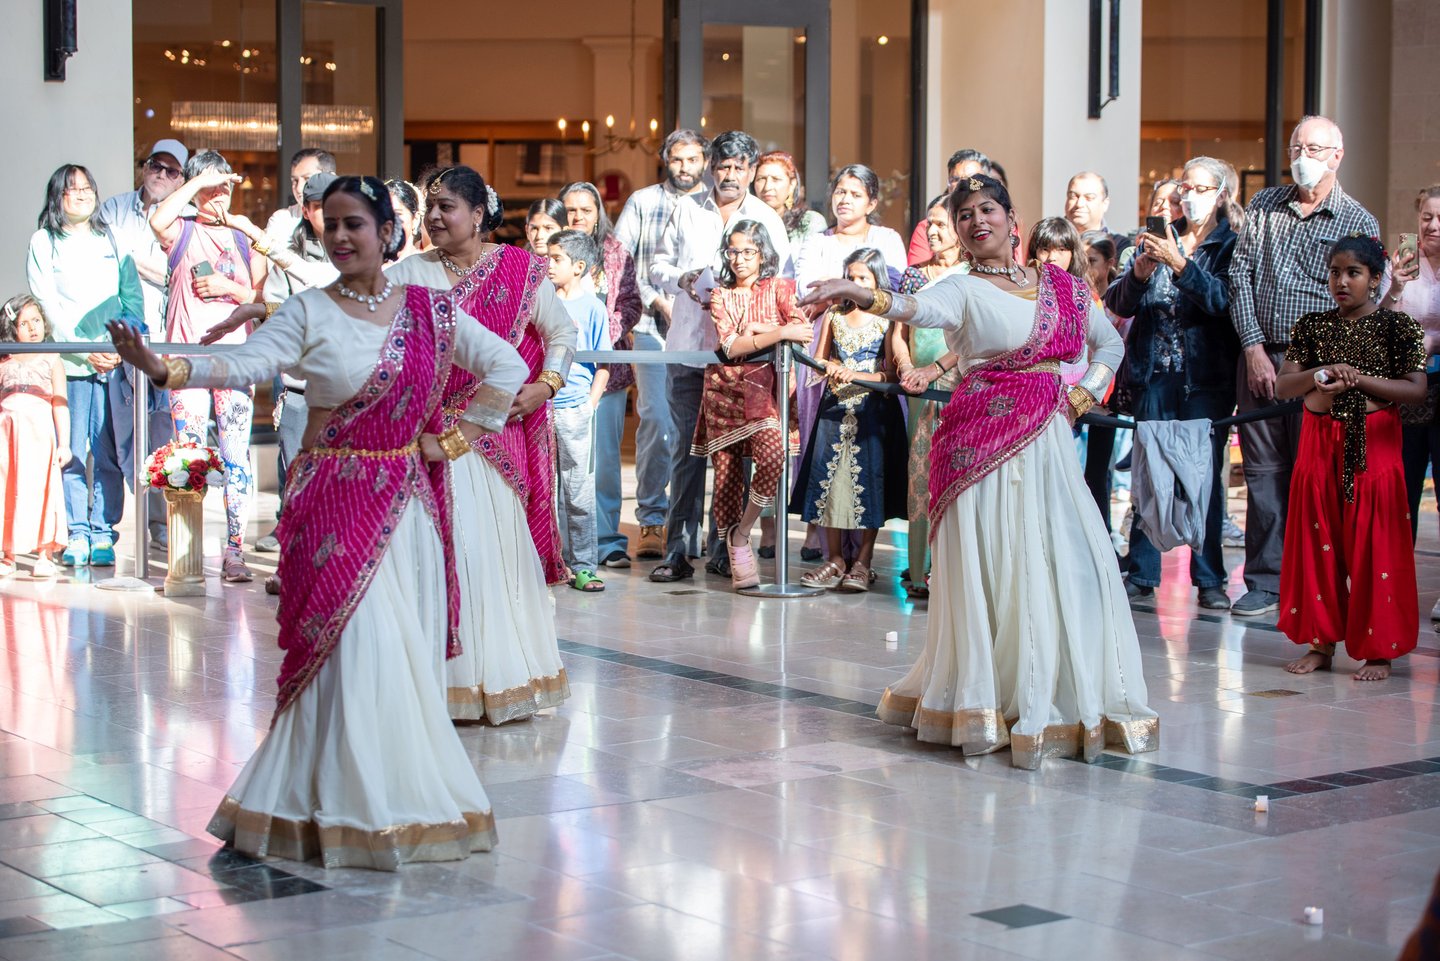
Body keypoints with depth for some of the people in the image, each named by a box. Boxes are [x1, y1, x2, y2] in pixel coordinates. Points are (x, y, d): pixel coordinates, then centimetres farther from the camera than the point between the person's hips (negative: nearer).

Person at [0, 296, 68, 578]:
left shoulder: (51, 360, 11)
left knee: (37, 488, -6)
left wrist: (63, 443, 1)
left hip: (38, 430, -2)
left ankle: (44, 555, -1)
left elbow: (60, 405, 7)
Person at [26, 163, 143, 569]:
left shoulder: (111, 240, 15)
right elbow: (48, 305, 0)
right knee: (72, 453, -3)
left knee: (107, 452, -2)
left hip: (114, 362, 2)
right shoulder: (43, 242, 7)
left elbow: (133, 297, 9)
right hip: (68, 363, -2)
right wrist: (86, 351, -9)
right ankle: (77, 534, 3)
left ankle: (103, 533, 3)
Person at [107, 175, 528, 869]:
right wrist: (164, 368, -33)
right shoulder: (309, 312, -2)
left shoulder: (429, 310, 6)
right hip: (337, 504, -3)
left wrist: (454, 439, 6)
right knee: (351, 648, -7)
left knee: (410, 649, 4)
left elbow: (507, 367, 12)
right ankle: (352, 807, 2)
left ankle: (408, 794, 15)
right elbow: (244, 365, -17)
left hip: (409, 500, 3)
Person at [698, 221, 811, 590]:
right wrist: (777, 332, -16)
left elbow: (802, 331, -8)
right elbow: (728, 347, -5)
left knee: (772, 454, -27)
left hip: (763, 388, -2)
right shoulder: (720, 295, 11)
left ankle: (741, 532, -9)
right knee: (727, 472, -2)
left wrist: (752, 329, -7)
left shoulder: (779, 288, 8)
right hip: (725, 390, 2)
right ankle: (735, 553, 7)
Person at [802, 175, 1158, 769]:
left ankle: (1066, 702, 15)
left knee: (1069, 566, 1)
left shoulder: (1062, 286, 13)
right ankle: (990, 706, 5)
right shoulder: (964, 290, -1)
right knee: (993, 568, -6)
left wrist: (1081, 397, 7)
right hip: (984, 440, -4)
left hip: (1048, 440, 4)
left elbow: (1108, 344, 25)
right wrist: (855, 294, -43)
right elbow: (917, 308, -23)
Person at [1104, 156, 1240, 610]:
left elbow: (1222, 299, -14)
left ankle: (1209, 579, 1)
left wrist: (1179, 264, -24)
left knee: (1205, 472, -5)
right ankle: (1142, 573, 9)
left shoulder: (1231, 245, 3)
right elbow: (1118, 303, 6)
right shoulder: (1159, 238, 14)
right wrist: (1139, 273, -13)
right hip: (1154, 372, 3)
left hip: (1206, 375, -3)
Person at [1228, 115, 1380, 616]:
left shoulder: (1359, 223, 3)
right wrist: (1254, 347, -5)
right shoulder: (1264, 206, 11)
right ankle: (1265, 579, 10)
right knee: (1263, 470, 4)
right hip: (1259, 355, 3)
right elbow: (1240, 277, 6)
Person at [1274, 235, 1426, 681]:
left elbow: (1416, 389, -8)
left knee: (1373, 547, -3)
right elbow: (1283, 385, 1)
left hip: (1373, 445, -3)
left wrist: (1359, 379, -16)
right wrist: (1319, 376, -18)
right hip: (1319, 443, 3)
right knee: (1318, 543, 4)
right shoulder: (1313, 327, 8)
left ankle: (1378, 649, 4)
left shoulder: (1395, 327, 0)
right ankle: (1322, 641, 14)